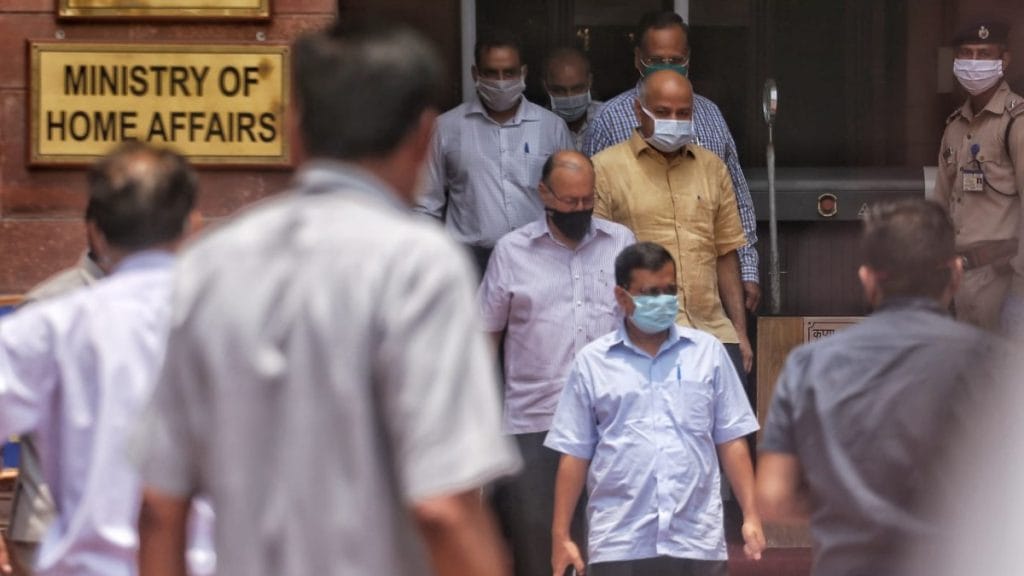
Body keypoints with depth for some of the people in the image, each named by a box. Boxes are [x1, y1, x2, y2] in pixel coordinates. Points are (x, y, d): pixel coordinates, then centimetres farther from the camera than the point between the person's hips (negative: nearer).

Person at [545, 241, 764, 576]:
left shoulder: (707, 353, 7)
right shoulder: (592, 363, 5)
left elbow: (731, 441, 9)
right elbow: (575, 455, 6)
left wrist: (751, 516, 3)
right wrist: (560, 536, 3)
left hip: (697, 542, 1)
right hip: (619, 545, -1)